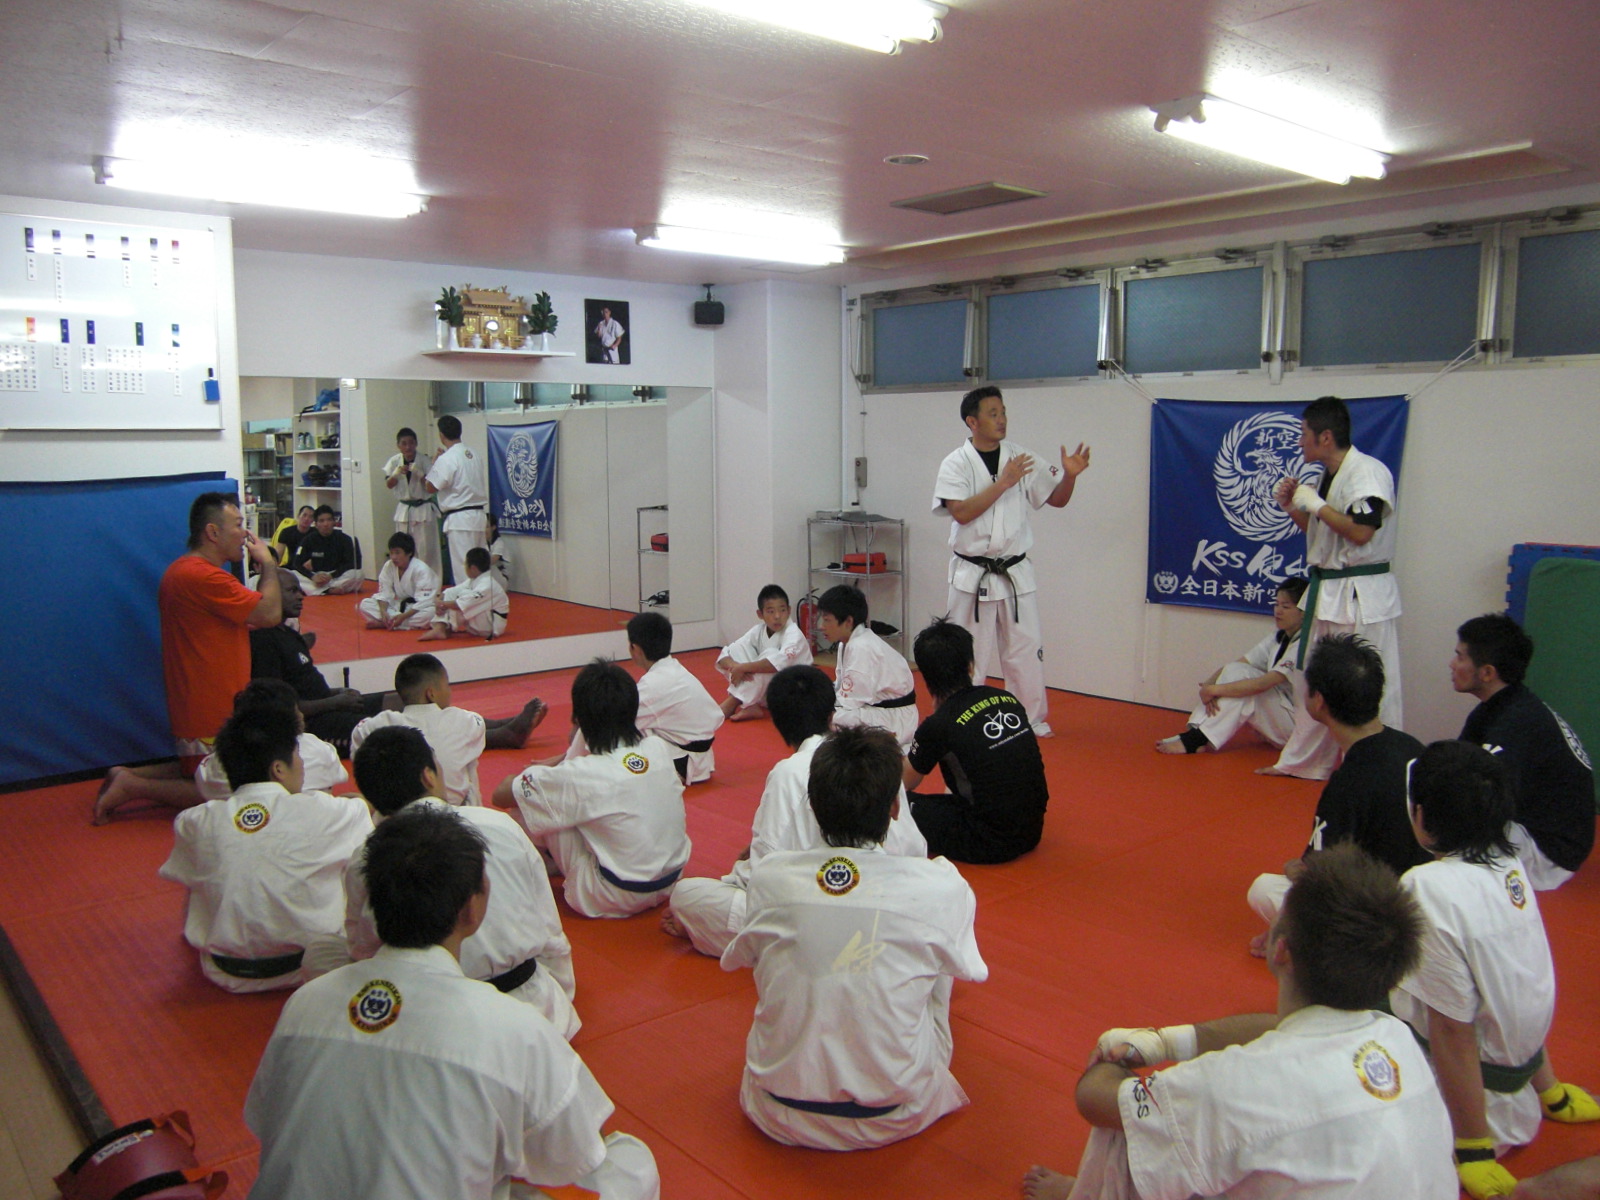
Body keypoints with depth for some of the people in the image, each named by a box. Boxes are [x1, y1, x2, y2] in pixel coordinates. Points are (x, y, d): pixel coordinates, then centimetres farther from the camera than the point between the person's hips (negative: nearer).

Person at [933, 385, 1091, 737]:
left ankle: (1032, 721, 24)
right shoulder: (956, 463, -5)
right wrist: (1002, 483, -21)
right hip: (972, 575, -3)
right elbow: (961, 512, -19)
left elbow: (1057, 499, 9)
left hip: (1015, 572, 3)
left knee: (1026, 650, 9)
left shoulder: (1021, 459, 5)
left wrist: (1070, 475, -11)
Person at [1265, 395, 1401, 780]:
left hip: (1361, 596, -10)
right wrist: (1293, 506, 5)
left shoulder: (1368, 472, -16)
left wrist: (1315, 503, -16)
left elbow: (1360, 532, -25)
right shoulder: (1329, 476, 13)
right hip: (1326, 592, 10)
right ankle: (1305, 761, 30)